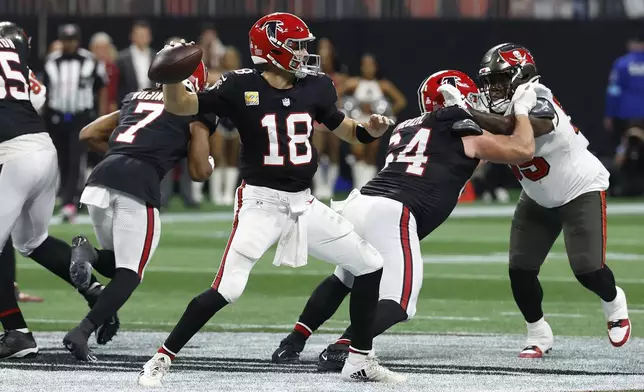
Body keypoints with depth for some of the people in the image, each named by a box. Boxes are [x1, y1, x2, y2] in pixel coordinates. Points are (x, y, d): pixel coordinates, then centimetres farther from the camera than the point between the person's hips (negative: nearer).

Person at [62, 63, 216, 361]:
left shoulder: (136, 98, 27)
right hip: (139, 185, -5)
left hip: (101, 179, 5)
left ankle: (86, 255, -12)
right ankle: (81, 333, -16)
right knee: (129, 274, 1)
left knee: (117, 266, 21)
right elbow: (199, 172, 9)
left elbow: (88, 134, 30)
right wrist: (209, 165, 31)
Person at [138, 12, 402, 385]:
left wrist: (370, 130, -2)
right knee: (227, 290, -19)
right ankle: (162, 360, -4)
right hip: (261, 202, -6)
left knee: (370, 266, 7)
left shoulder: (315, 86, 2)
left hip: (304, 203, 6)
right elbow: (181, 106, -14)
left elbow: (341, 126, 19)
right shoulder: (241, 87, -11)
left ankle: (360, 361, 18)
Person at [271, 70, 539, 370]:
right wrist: (521, 110, 28)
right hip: (391, 214, -7)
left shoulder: (406, 129, 27)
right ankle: (339, 351, -28)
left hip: (360, 202, 7)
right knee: (397, 304, -9)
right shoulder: (461, 133, 9)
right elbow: (522, 150, 14)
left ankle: (291, 345, 28)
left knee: (342, 281, 30)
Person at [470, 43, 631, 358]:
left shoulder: (539, 105, -34)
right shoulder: (499, 113, -10)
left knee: (587, 269, -13)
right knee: (520, 269, -6)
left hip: (581, 190, -6)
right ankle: (538, 335, 13)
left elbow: (513, 129, -52)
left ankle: (613, 301, 22)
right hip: (538, 198, 6)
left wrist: (466, 115, -57)